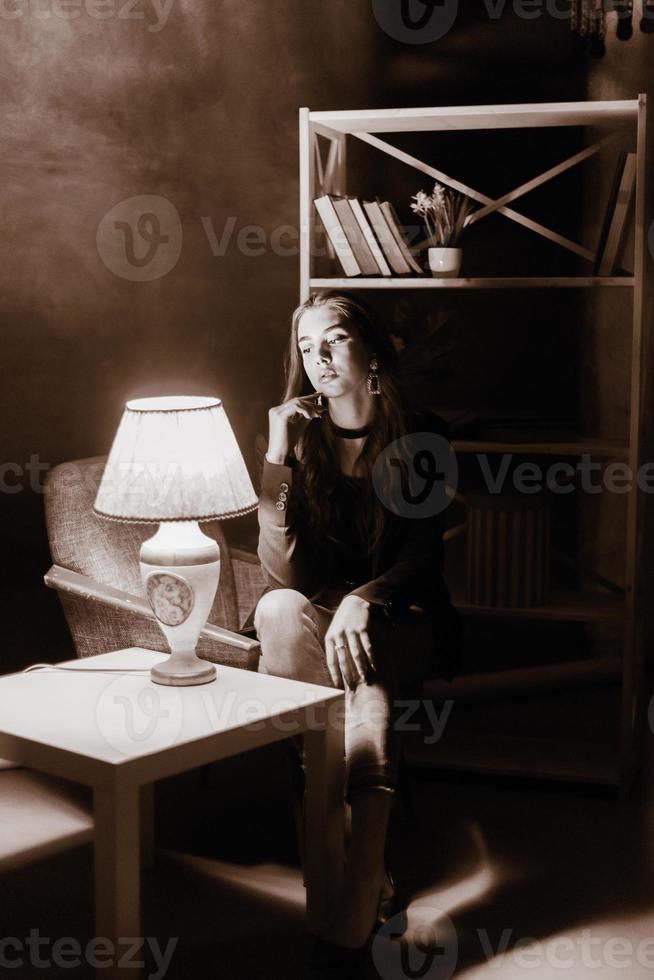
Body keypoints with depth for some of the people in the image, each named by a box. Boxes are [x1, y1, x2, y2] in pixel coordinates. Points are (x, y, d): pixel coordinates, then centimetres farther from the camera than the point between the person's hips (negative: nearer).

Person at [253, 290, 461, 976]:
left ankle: (353, 908, -44)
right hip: (319, 611, 2)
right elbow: (282, 573, -12)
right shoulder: (296, 433, -1)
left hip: (401, 618, -2)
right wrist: (277, 455, -20)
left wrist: (363, 599, -31)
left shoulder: (419, 435, -3)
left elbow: (424, 555, -9)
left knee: (366, 675, -37)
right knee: (278, 609, -35)